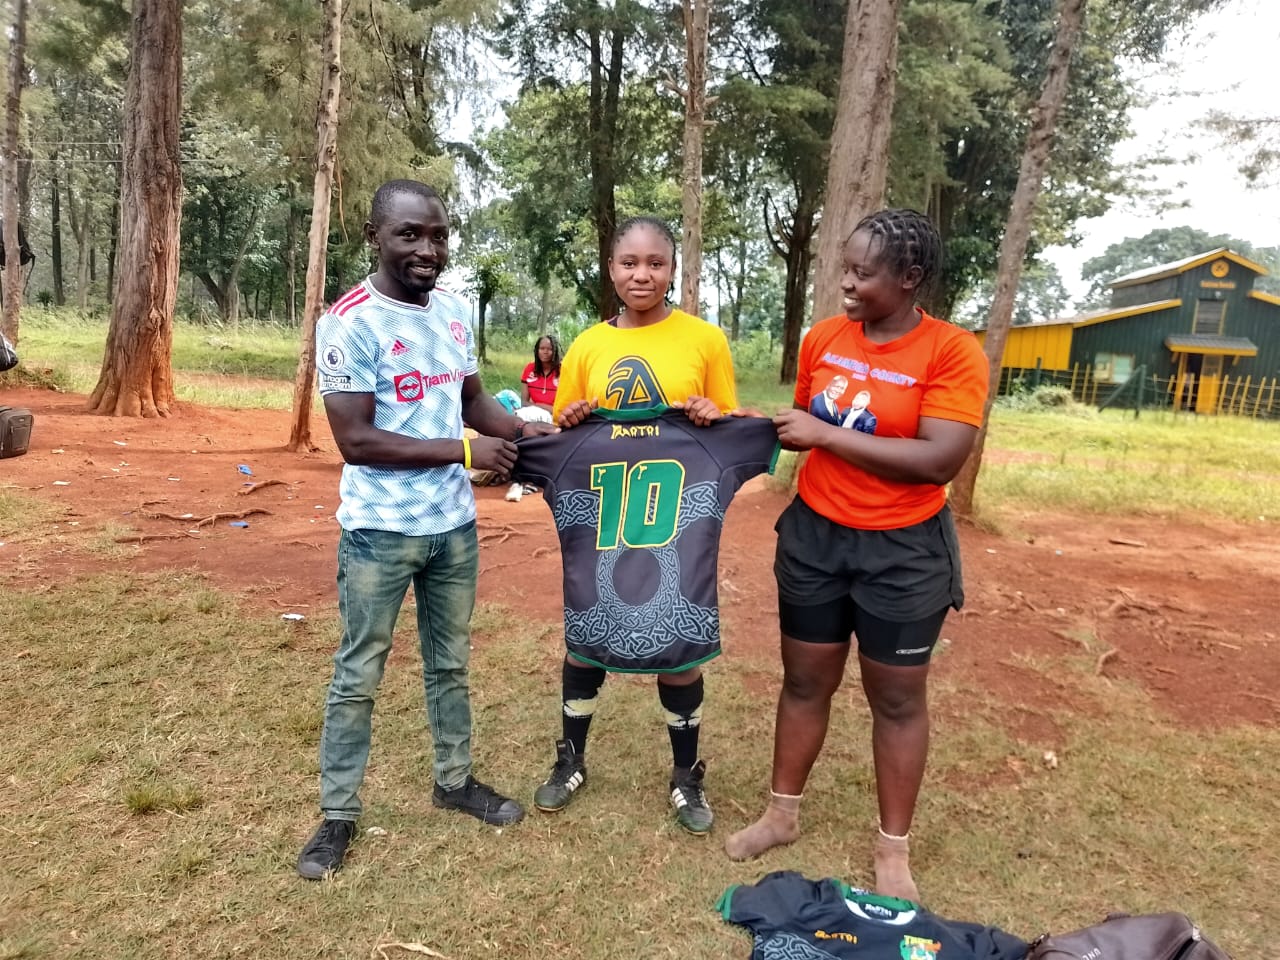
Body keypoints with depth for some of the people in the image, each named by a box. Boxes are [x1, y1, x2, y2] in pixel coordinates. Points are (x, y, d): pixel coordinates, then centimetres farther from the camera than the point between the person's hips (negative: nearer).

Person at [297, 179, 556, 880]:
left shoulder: (455, 312, 3)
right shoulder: (349, 323, -17)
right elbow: (355, 440, -22)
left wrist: (526, 431, -7)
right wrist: (463, 451, -22)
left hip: (454, 525, 6)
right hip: (379, 531, -6)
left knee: (450, 663, 19)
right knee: (358, 676, 9)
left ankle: (454, 780, 37)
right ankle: (338, 814, 25)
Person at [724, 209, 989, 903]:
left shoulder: (953, 351, -15)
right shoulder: (823, 338, 0)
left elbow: (939, 460, -24)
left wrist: (826, 434, -21)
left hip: (903, 550, -4)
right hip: (814, 535, 4)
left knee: (896, 697, 12)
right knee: (805, 680, 15)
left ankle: (892, 846, 30)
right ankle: (782, 813, 35)